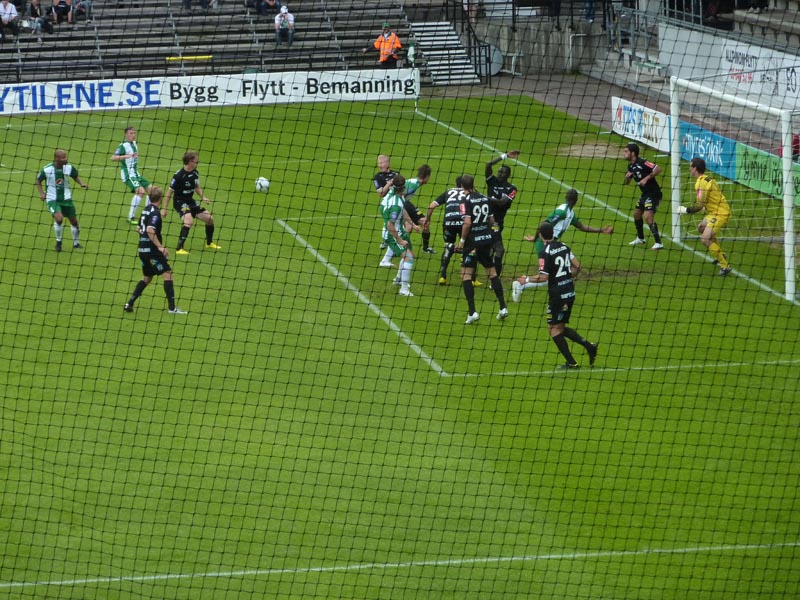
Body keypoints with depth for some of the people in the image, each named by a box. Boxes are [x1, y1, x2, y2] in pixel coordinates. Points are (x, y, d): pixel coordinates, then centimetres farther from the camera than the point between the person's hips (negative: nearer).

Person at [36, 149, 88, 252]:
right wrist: (41, 193, -6)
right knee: (59, 218, -25)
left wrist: (82, 184, -5)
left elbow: (76, 176, 13)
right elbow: (38, 180, 5)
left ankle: (76, 242, 33)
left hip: (66, 199, 3)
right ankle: (58, 242, -1)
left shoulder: (69, 167, -7)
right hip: (52, 199, -3)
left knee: (74, 221, 7)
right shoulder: (47, 169, -12)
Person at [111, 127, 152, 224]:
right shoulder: (123, 146, -13)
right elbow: (113, 158, -25)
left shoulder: (135, 144, 12)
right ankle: (131, 217, -20)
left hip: (136, 174, 9)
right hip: (128, 175, -9)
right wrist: (127, 156, -32)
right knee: (141, 191, -25)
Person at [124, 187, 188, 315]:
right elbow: (150, 230, -26)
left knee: (147, 278, 20)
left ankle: (129, 304, 15)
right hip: (152, 251, -9)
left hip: (143, 249, 9)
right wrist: (160, 246, -26)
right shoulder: (155, 212, -14)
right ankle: (172, 307, -10)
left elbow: (139, 229, 21)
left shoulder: (146, 209, 12)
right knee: (168, 274, -6)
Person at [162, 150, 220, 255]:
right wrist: (164, 209, -14)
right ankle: (179, 249, -28)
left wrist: (203, 197, -1)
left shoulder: (195, 173, 0)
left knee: (210, 218, 10)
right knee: (188, 221, -32)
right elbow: (170, 192, -15)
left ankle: (209, 243, 33)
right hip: (180, 202, -8)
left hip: (191, 201, 8)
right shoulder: (179, 175, -21)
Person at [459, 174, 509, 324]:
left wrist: (462, 240, -9)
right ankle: (503, 307, 14)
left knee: (466, 275, 0)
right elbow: (492, 221, 11)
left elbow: (467, 222, -19)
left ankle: (472, 312, -10)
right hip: (487, 239, 6)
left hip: (473, 240, -6)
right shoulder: (484, 198, 7)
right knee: (492, 272, 17)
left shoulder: (466, 200, -11)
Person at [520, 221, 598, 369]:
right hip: (570, 292, 8)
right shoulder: (564, 246, 6)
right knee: (560, 327, 19)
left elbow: (544, 277, -20)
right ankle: (588, 345, 6)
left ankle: (571, 362, 4)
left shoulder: (545, 253, -16)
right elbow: (577, 265, 10)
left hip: (557, 294, -8)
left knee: (554, 328, 5)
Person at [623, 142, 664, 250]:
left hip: (653, 193, -10)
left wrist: (647, 178, -28)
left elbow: (658, 169, -27)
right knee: (636, 214, 20)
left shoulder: (642, 163, -20)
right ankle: (640, 238, 39)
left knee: (648, 217, -20)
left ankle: (658, 243, -19)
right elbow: (627, 182, 17)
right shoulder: (631, 166, 8)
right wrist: (627, 176, -6)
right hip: (645, 194, 10)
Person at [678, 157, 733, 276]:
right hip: (714, 212, 11)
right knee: (701, 228, 31)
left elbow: (699, 205, -24)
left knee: (705, 239, -19)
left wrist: (685, 210, -12)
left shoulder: (702, 183, -20)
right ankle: (721, 255, 41)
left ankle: (725, 265, -15)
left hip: (720, 213, -11)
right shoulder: (706, 179, 11)